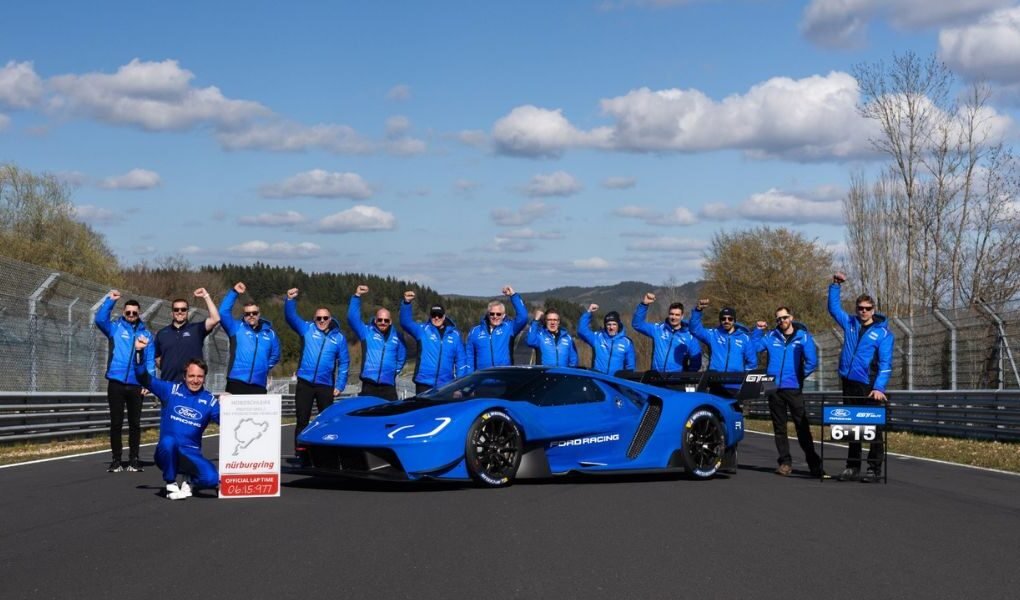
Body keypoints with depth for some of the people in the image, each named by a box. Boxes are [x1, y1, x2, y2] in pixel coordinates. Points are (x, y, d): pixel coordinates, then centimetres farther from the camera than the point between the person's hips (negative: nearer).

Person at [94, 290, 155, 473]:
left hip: (136, 385, 1)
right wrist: (110, 300, -18)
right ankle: (117, 460, 8)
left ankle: (133, 460, 12)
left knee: (135, 423, 5)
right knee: (116, 423, 2)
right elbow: (100, 319, -13)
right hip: (116, 382, -1)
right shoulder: (115, 327, 6)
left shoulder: (145, 333, 9)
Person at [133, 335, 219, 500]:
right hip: (168, 452, -1)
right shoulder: (171, 390, 1)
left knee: (211, 479, -26)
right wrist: (139, 352, -18)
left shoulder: (209, 400, 4)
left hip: (191, 454, 1)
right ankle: (171, 485, -13)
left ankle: (190, 485, 12)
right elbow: (144, 377, -4)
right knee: (168, 441, -38)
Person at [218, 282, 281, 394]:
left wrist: (265, 368, 12)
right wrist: (234, 292, -6)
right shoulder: (237, 328, 8)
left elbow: (275, 355, 26)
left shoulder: (269, 333, 15)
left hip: (259, 386, 3)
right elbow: (223, 312, -4)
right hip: (236, 383, -3)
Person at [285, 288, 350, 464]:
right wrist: (290, 300, -24)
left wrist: (340, 385, -2)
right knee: (302, 421, 1)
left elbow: (344, 362, 5)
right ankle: (302, 457, 4)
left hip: (326, 386, 0)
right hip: (305, 384, 0)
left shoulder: (338, 337, 6)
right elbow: (291, 317, -6)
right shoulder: (307, 329, 5)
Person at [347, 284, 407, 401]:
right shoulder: (367, 332, 6)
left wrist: (394, 370, 13)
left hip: (388, 386, 2)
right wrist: (357, 296, -13)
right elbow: (352, 317, -5)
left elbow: (401, 357, 26)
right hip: (369, 386, -2)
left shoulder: (397, 337, 13)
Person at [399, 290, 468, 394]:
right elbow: (406, 322, -10)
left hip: (445, 386, 1)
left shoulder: (454, 334, 8)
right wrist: (406, 303, -26)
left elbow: (461, 359, 8)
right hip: (424, 384, -1)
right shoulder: (422, 330, 4)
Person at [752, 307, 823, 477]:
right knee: (779, 427, 7)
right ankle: (785, 462, 13)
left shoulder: (803, 336, 1)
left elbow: (811, 362, -3)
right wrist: (758, 330, 0)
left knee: (802, 426, -5)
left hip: (794, 389, -3)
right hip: (774, 389, 3)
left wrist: (800, 377, 0)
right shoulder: (771, 337, 10)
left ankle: (813, 463, -2)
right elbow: (754, 347, 6)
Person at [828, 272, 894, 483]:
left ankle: (875, 468, 0)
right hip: (849, 384, 5)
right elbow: (833, 307, 24)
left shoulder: (883, 332, -2)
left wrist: (879, 388, -18)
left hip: (869, 386, -5)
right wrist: (835, 285, 13)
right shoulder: (850, 323, 12)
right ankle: (852, 467, 14)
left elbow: (886, 363, -8)